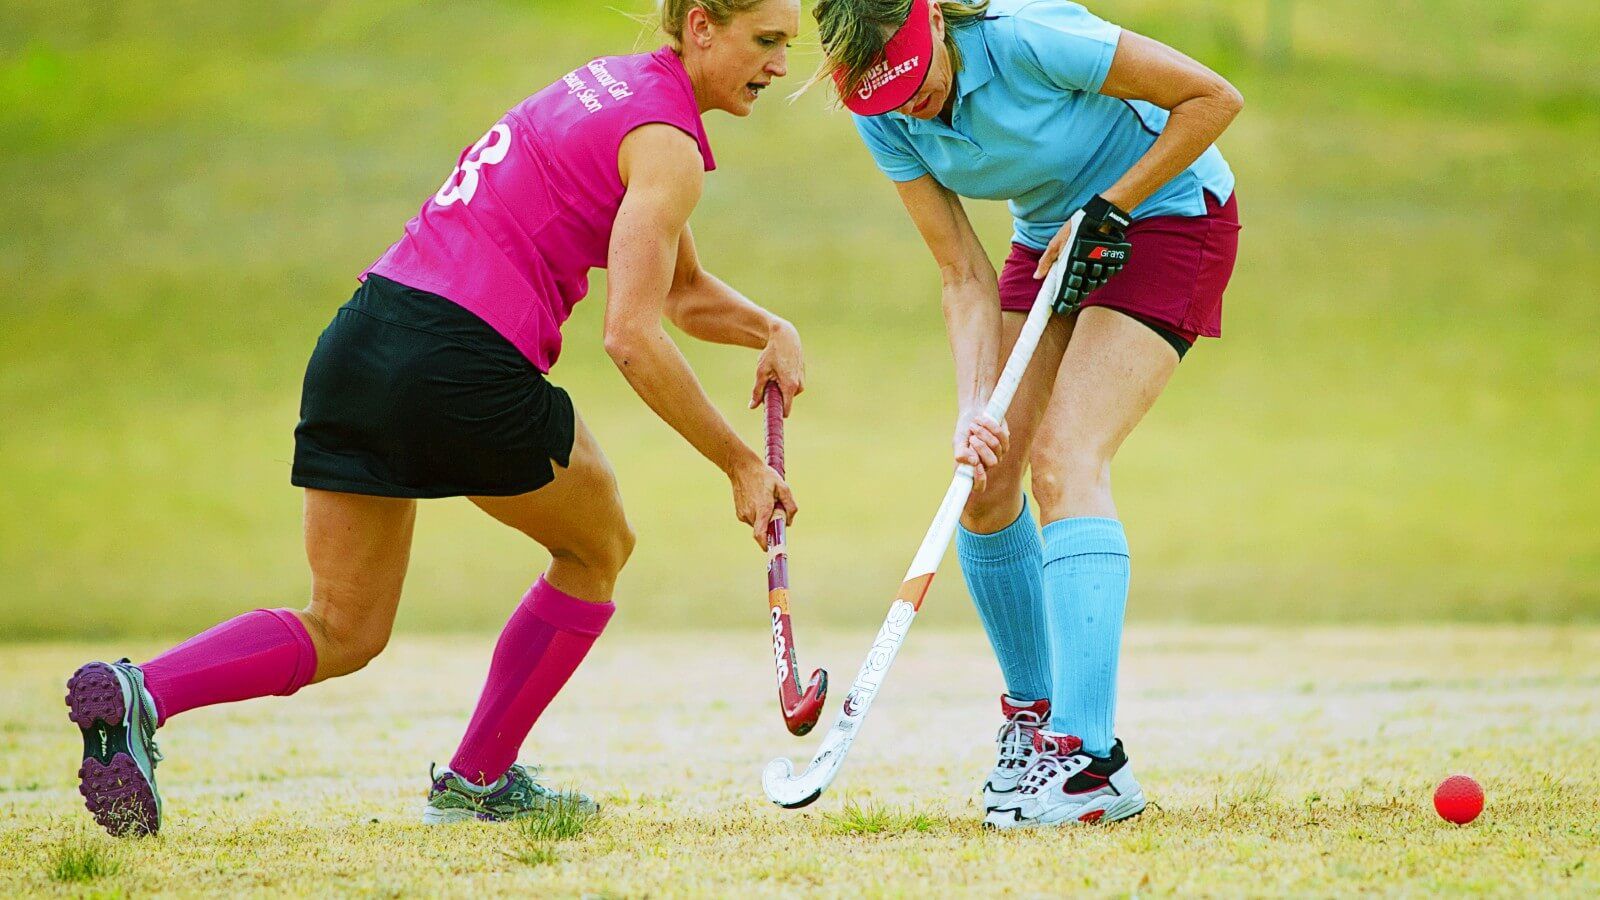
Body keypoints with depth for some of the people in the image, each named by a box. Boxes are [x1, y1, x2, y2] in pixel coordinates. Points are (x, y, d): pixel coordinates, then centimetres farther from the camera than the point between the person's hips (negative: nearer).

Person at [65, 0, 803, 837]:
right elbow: (634, 337, -14)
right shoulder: (666, 145, -6)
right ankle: (477, 781, 21)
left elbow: (682, 290, 31)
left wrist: (768, 328, 14)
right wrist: (742, 465, -8)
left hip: (357, 339, 8)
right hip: (467, 370, -7)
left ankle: (141, 690, -13)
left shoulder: (608, 81, 23)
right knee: (597, 548, 20)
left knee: (340, 633, 10)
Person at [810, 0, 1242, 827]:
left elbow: (1213, 97, -21)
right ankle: (1031, 712, 19)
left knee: (1063, 463, -22)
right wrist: (973, 409, -22)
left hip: (1168, 214, -7)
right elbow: (966, 277, -9)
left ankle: (1090, 756, -28)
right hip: (1051, 237, 7)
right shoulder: (886, 118, -12)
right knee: (983, 481, -2)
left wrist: (1107, 211, -21)